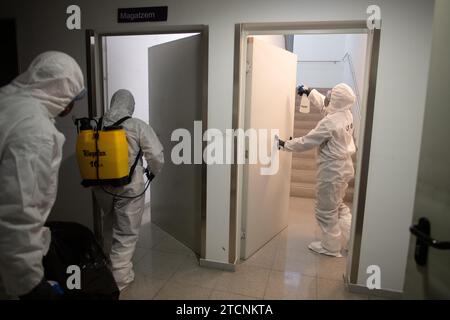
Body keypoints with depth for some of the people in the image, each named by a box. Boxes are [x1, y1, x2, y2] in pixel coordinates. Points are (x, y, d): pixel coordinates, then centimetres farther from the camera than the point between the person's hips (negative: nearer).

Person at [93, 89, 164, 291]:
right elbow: (156, 156, -14)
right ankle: (118, 279, 18)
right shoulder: (138, 126, -13)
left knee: (110, 229, 26)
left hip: (102, 188, 5)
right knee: (126, 235, 9)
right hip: (129, 188, -5)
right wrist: (153, 172, 6)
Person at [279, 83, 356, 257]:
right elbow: (324, 104, 20)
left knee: (326, 210, 7)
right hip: (343, 167, 9)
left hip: (332, 170, -9)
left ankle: (330, 247, 22)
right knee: (338, 205, 24)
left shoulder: (330, 122, -25)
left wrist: (286, 144, -6)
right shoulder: (346, 114, 2)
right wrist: (309, 91, 23)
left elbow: (307, 141, -18)